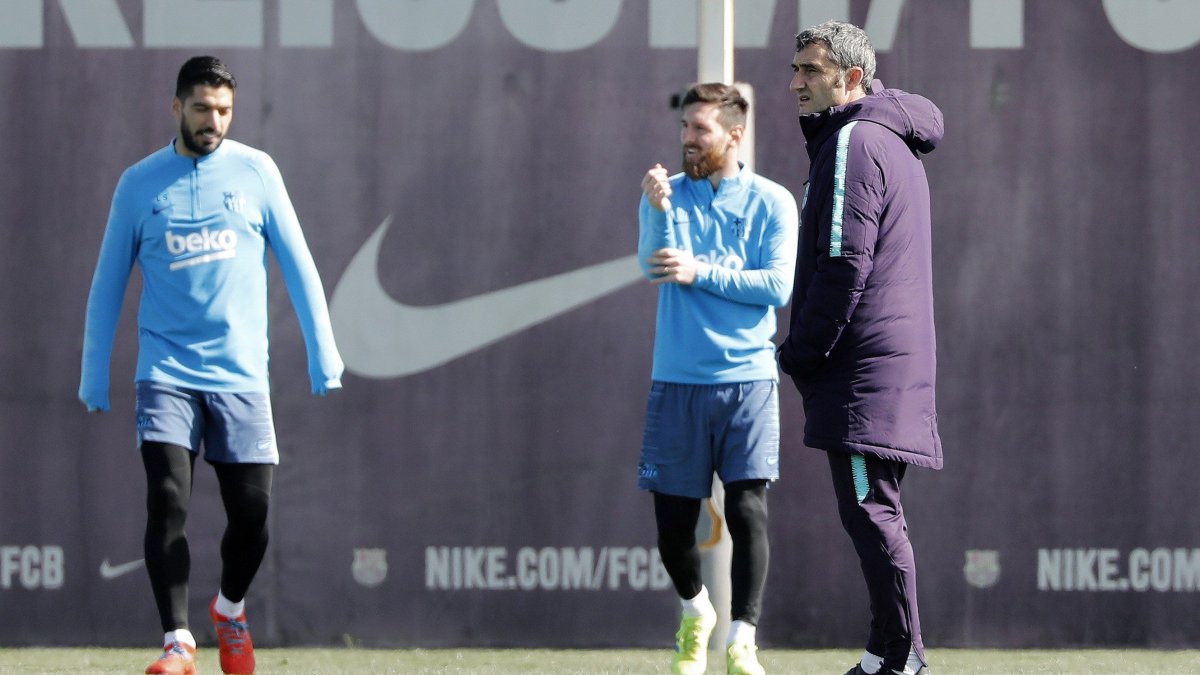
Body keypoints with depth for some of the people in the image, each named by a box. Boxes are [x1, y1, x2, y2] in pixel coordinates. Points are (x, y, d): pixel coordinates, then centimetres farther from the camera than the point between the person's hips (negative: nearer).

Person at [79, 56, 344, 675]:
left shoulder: (254, 171, 4)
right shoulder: (140, 183, 4)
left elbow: (297, 263, 6)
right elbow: (108, 281, 9)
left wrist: (322, 351, 0)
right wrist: (93, 373, 6)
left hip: (240, 373, 1)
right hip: (166, 373, -1)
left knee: (252, 510, -2)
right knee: (167, 502, -15)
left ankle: (230, 609, 26)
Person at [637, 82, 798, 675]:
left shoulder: (771, 203, 3)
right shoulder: (667, 193, 7)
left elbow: (778, 286, -7)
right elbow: (653, 265, -9)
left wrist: (699, 272, -11)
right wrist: (658, 209, -26)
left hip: (747, 377, -2)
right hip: (676, 382, 2)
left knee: (747, 510, -14)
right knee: (672, 520, 4)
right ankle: (696, 613, 31)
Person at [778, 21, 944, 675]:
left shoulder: (852, 141, -11)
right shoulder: (896, 142, 20)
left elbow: (844, 264, -18)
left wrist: (801, 355, -11)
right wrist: (807, 354, 22)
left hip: (863, 367, -10)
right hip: (900, 357, 10)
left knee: (869, 511, -9)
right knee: (875, 511, 11)